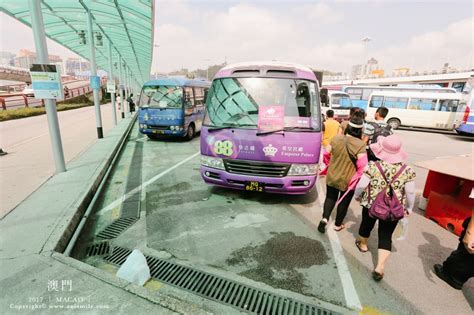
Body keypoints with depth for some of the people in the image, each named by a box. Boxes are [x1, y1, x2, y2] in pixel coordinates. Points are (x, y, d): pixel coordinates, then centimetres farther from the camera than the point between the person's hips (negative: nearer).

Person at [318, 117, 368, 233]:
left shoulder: (336, 138, -8)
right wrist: (357, 176, -5)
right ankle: (338, 224, 32)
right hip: (348, 180, -2)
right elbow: (363, 165, -21)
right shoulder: (360, 144, -19)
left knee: (330, 197, 22)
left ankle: (324, 218, 4)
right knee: (344, 202, 17)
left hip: (332, 176, 3)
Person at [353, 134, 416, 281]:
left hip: (371, 205, 0)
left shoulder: (372, 166, -16)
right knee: (386, 236, 12)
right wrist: (409, 208, 9)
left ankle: (362, 244, 51)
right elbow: (410, 192, -7)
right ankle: (380, 267, 5)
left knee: (366, 224, 25)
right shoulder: (407, 170, -11)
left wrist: (357, 195, 7)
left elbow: (361, 186, -13)